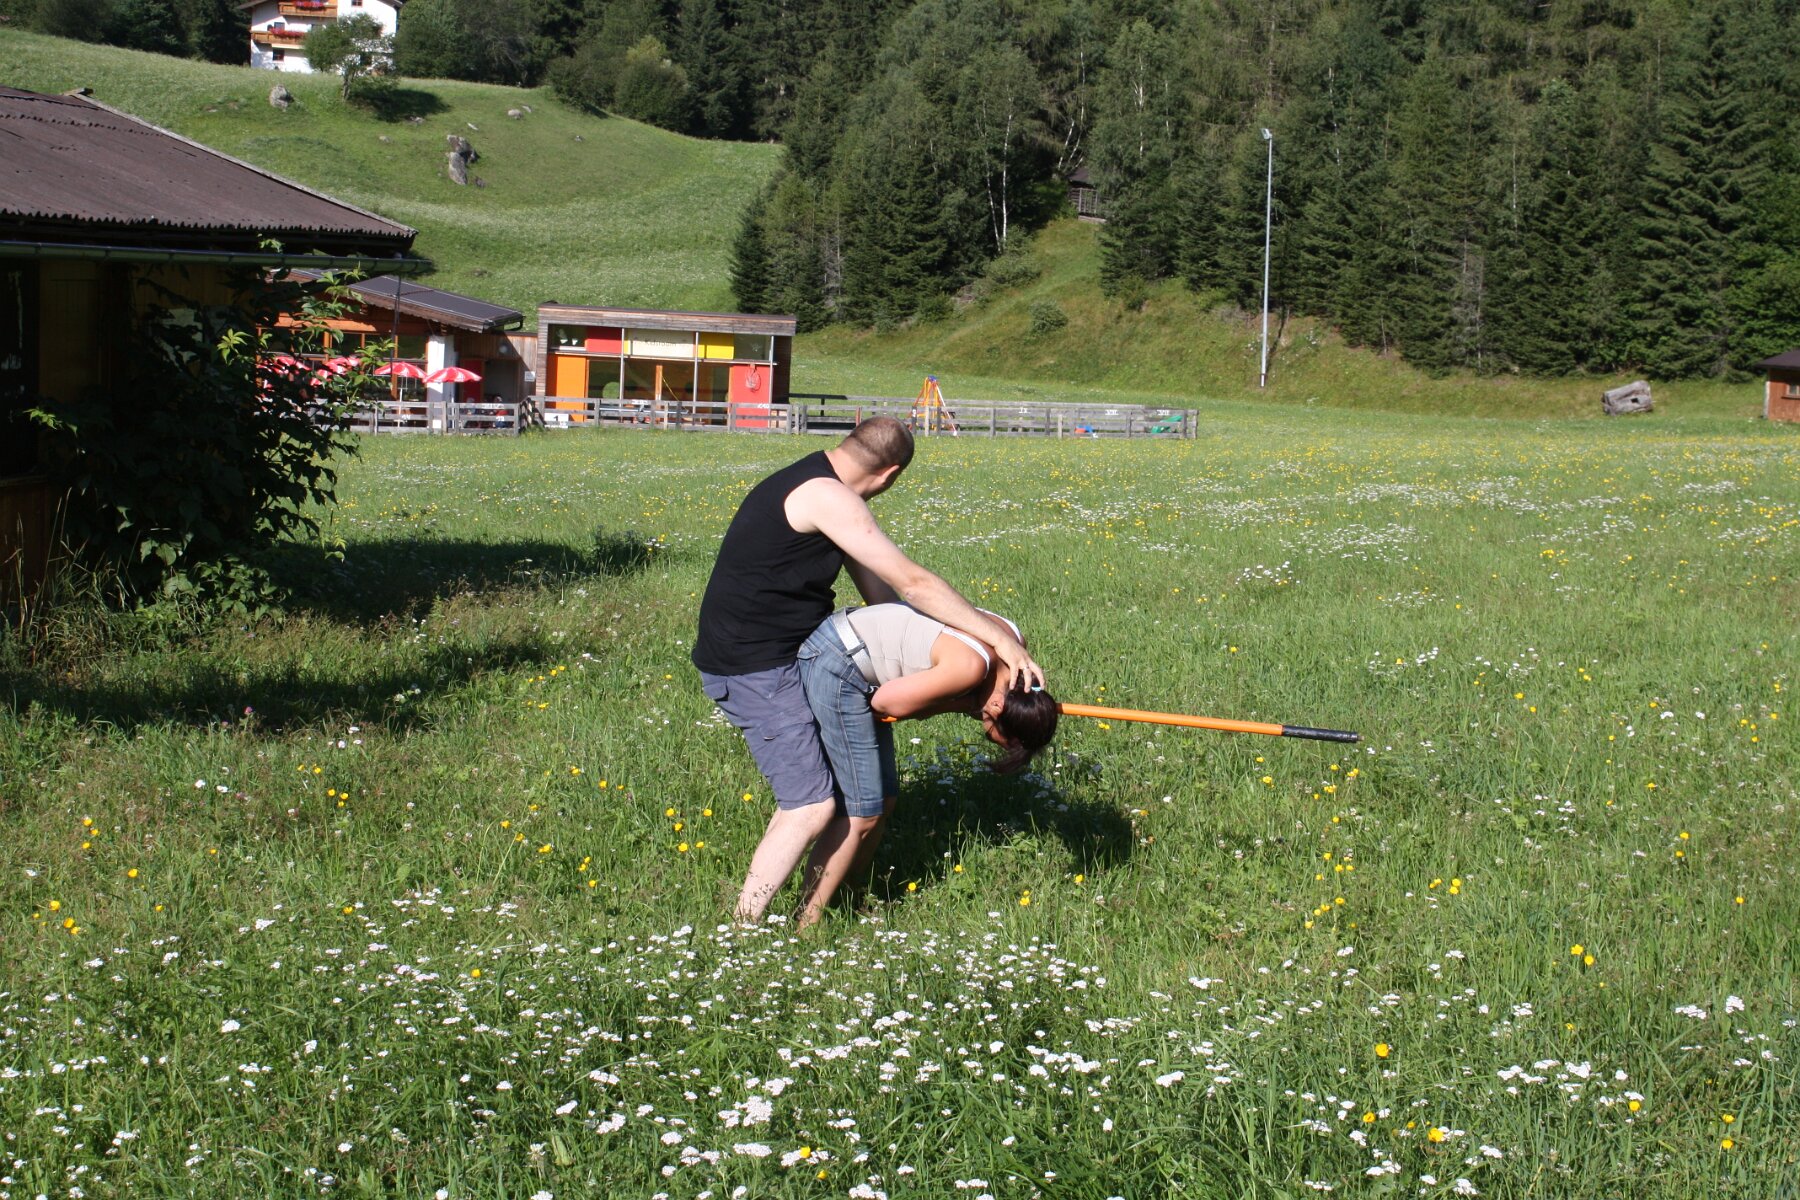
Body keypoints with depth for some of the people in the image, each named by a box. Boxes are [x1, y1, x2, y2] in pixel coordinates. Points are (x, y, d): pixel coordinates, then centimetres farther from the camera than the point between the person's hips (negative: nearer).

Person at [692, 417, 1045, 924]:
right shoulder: (827, 497, -20)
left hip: (780, 657, 11)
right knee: (811, 806, -11)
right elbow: (911, 583, -20)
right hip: (753, 668, -11)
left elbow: (878, 590, 14)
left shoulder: (818, 486, 13)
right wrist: (1001, 637, -16)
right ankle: (742, 934, -5)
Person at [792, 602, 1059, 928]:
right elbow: (885, 702, -19)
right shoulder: (971, 667, -28)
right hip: (835, 667, -9)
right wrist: (967, 704, -10)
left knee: (882, 801, 11)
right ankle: (805, 929, -2)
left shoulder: (1012, 640, -3)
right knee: (863, 812, -7)